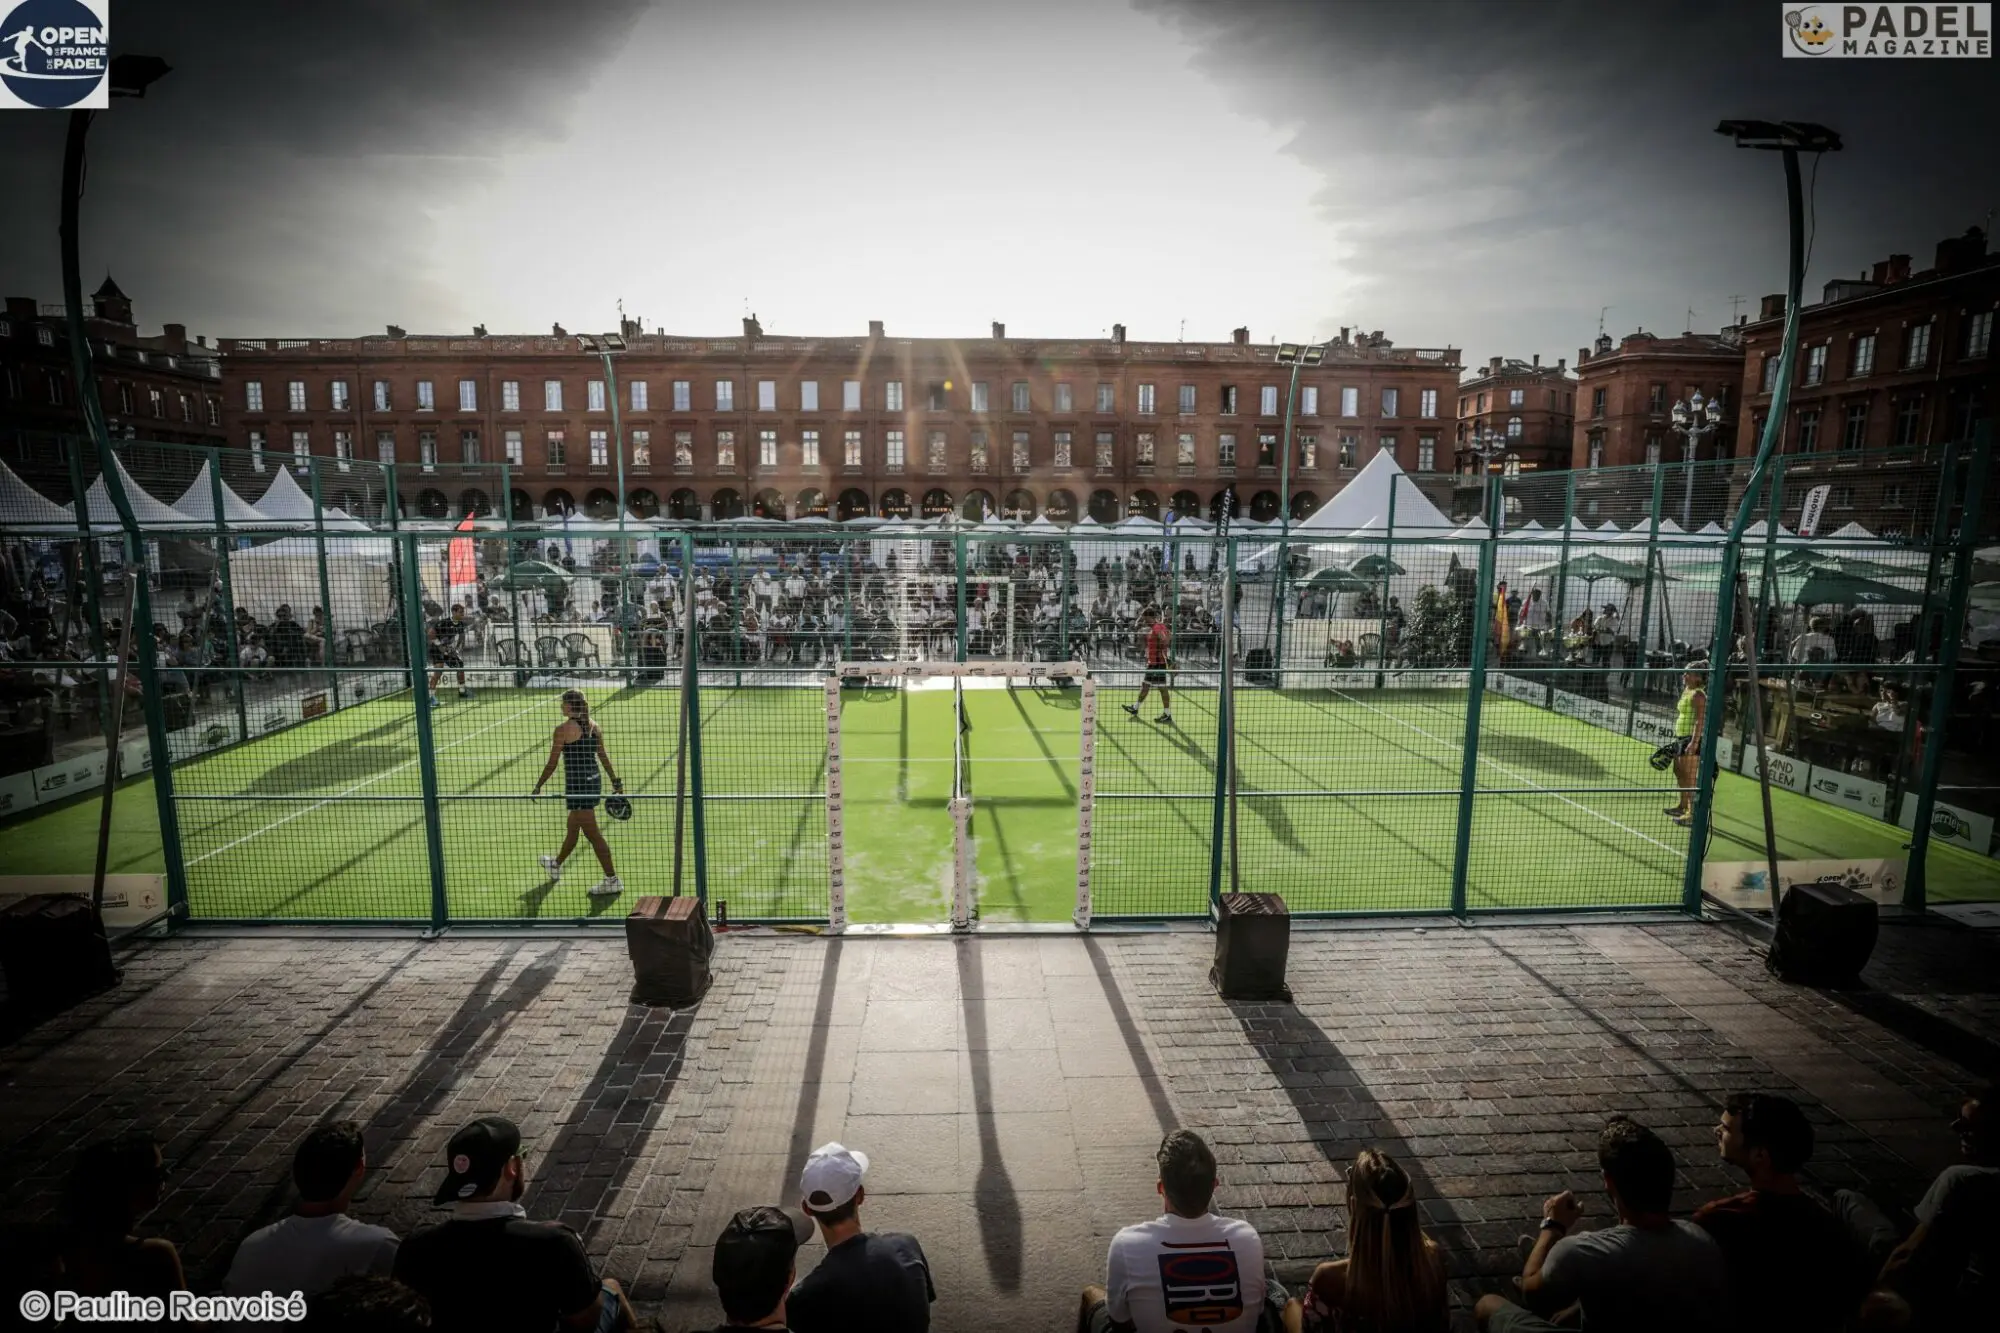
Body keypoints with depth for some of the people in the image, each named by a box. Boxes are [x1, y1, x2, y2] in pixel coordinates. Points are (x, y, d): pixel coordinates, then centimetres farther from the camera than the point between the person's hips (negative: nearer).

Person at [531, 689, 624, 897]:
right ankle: (556, 865, 47)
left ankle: (612, 881, -2)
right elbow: (604, 756, 10)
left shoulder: (563, 729, -14)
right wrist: (615, 781, 16)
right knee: (573, 828, 26)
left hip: (577, 785, -8)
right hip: (594, 781, 8)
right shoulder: (594, 726, 5)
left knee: (594, 834, -4)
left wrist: (538, 786, -1)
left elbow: (552, 763, -11)